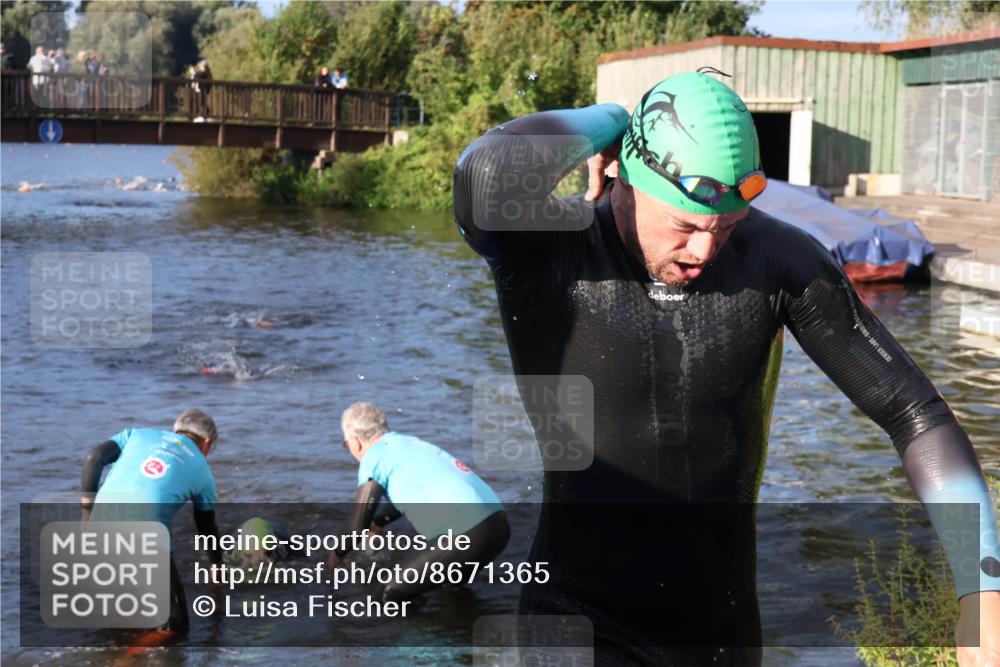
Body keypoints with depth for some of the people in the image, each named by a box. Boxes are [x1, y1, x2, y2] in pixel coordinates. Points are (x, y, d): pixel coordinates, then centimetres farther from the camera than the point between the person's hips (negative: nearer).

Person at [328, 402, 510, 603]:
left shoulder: (374, 456, 1)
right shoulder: (409, 443, 24)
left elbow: (359, 522, 2)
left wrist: (337, 555, 20)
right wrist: (376, 524, 56)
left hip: (466, 534, -9)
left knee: (392, 594, 0)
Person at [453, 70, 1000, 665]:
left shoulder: (780, 258, -11)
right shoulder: (547, 250, -19)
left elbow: (916, 413, -8)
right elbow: (485, 175, -44)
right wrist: (606, 122, -24)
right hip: (583, 619, -3)